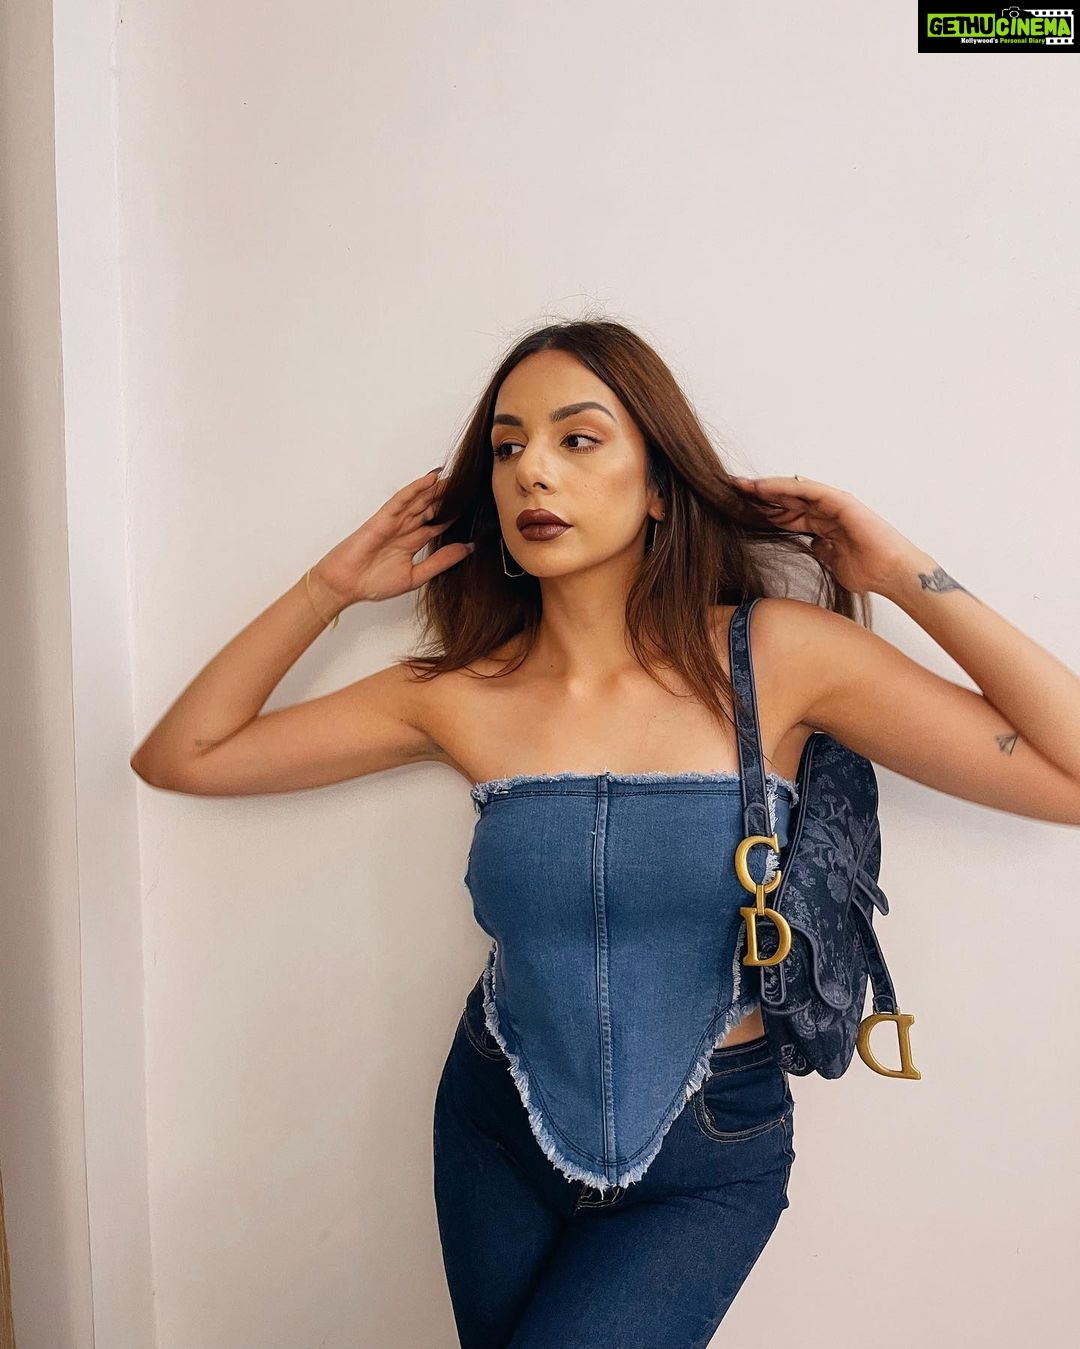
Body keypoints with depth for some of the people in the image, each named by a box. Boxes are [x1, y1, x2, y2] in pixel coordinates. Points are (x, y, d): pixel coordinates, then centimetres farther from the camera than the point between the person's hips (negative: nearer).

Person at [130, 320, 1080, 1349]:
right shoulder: (464, 693, -9)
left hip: (708, 1162, -2)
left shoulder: (776, 656, -15)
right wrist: (330, 587, -8)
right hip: (498, 1132, 3)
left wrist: (905, 576, -16)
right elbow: (178, 757, -3)